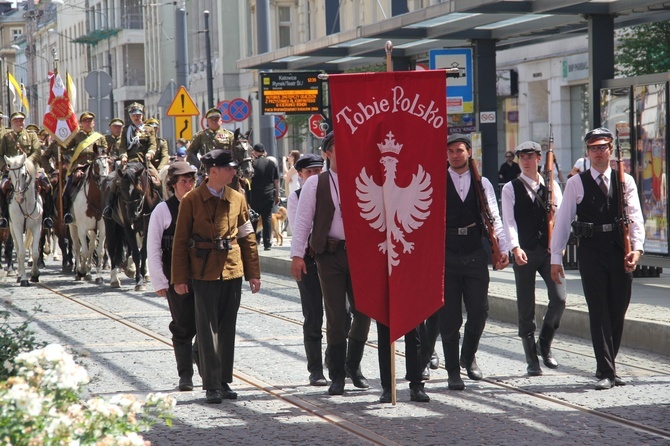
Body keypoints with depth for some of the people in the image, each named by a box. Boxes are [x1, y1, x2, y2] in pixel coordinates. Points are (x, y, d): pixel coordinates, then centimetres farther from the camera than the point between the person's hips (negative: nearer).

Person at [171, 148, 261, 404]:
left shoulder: (237, 199, 8)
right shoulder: (191, 201, -3)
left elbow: (248, 237, 12)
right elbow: (180, 241, -1)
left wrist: (253, 273, 7)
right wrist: (179, 278, -5)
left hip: (232, 270, 4)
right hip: (204, 272, -4)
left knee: (227, 327, 8)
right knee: (208, 328, -4)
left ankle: (224, 381, 16)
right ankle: (211, 385, 0)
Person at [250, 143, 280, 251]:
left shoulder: (252, 163, -6)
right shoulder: (272, 164, 6)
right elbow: (276, 181, 9)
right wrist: (277, 195, 15)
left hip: (255, 196, -3)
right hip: (269, 195, 3)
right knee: (267, 218, 5)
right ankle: (267, 243, 3)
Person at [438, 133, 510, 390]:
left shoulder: (482, 184, 7)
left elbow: (494, 218, 7)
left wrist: (502, 249, -3)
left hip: (475, 254, 2)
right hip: (446, 255, -2)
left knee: (479, 312, 1)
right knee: (449, 318, 1)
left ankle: (468, 357, 28)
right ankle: (453, 372, 11)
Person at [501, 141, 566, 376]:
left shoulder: (552, 186, 11)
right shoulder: (511, 189, 2)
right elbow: (509, 221, -8)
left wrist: (553, 204, -11)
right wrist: (515, 247, -21)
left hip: (549, 250, 2)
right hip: (524, 252, -2)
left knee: (559, 298, -10)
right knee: (526, 307, 0)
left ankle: (544, 344, 12)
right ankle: (532, 359, 8)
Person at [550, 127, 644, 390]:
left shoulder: (625, 181, 9)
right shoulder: (576, 183, 4)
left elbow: (635, 217, 2)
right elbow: (562, 221, 4)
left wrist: (636, 248, -13)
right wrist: (556, 257, 0)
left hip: (619, 252, 2)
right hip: (591, 252, -2)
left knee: (618, 312, 6)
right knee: (599, 312, -5)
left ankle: (608, 367, 20)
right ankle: (605, 372, -5)